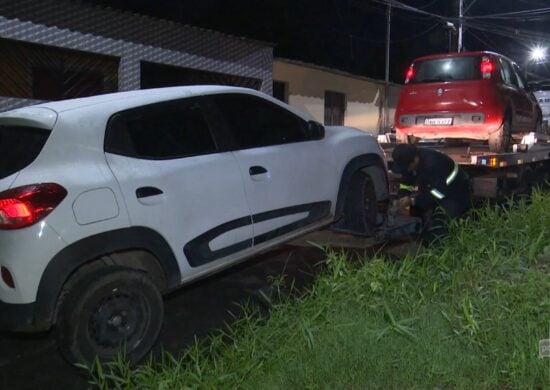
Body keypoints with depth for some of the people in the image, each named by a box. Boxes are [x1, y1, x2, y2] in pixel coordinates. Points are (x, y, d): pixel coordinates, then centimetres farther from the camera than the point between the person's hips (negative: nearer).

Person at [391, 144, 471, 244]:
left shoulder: (432, 163, -38)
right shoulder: (409, 161, -12)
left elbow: (439, 192, -37)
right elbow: (406, 183, -1)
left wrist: (413, 200, -34)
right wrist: (401, 199, -20)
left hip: (455, 191, -9)